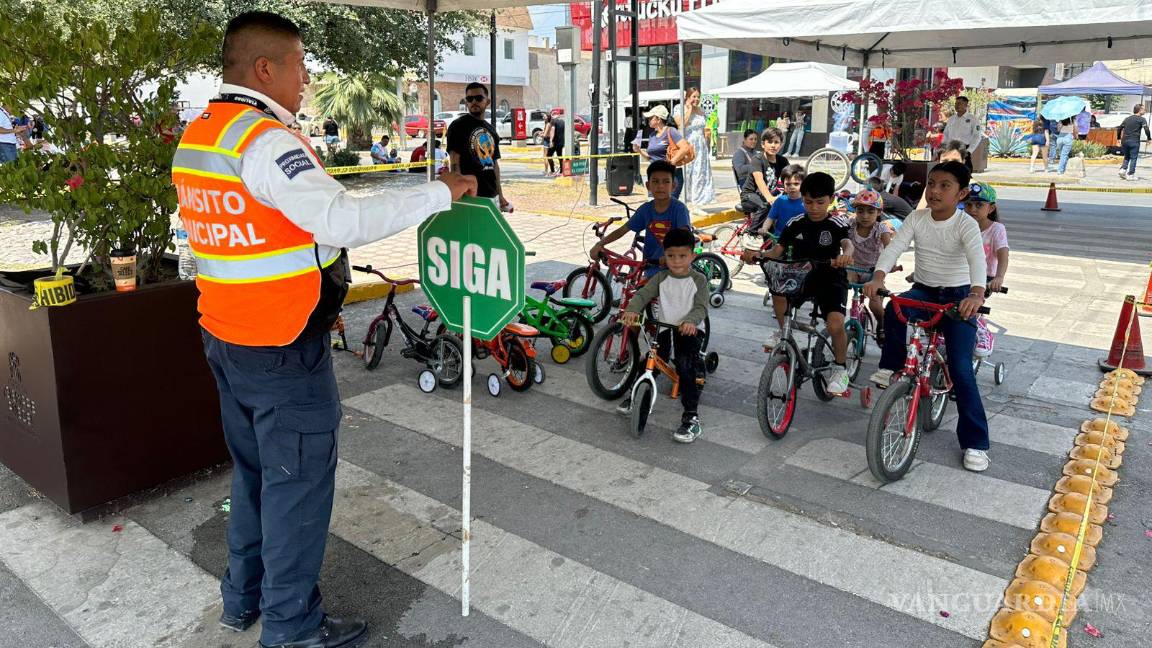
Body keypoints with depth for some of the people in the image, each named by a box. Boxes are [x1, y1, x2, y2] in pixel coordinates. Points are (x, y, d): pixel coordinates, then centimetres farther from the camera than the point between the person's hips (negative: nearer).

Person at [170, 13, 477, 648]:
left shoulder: (195, 137, 10)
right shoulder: (265, 140, -20)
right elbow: (344, 220, -31)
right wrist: (441, 191, -23)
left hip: (225, 337, 10)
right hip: (282, 349, -9)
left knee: (253, 468, 23)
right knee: (298, 480, 5)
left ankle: (243, 596, 39)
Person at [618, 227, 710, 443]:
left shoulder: (698, 280, -5)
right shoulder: (661, 278, 2)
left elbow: (701, 307, -14)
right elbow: (643, 294, -9)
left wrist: (690, 321, -36)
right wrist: (632, 310, -30)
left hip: (688, 331, -3)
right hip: (665, 329, 3)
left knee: (686, 372, -17)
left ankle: (691, 417, -12)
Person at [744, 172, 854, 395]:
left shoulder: (837, 225, -7)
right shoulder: (796, 224, 1)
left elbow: (848, 243, -27)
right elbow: (778, 249, -6)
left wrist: (846, 255, -54)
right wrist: (759, 255, -29)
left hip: (831, 279, -3)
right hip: (801, 277, 3)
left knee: (835, 323, -28)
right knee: (779, 290, -31)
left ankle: (840, 367, 2)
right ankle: (783, 330, 1)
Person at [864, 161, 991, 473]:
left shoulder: (966, 224, -14)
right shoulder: (917, 218, -3)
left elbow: (977, 259, -32)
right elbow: (894, 248, -16)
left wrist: (977, 293, -51)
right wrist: (878, 277, -36)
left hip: (958, 296, -3)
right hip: (923, 291, 3)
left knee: (961, 367, -12)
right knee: (894, 308, -34)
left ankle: (975, 442, -2)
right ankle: (890, 368, -11)